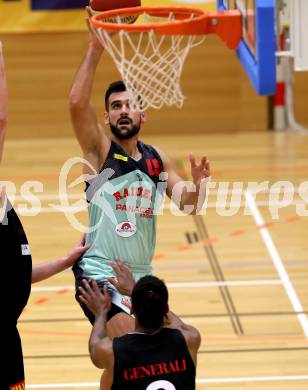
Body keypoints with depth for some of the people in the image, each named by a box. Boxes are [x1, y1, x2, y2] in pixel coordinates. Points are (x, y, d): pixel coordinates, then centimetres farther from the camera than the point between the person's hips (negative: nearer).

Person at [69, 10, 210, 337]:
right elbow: (77, 103, -22)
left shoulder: (157, 159, 11)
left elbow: (188, 205, 7)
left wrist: (197, 185, -16)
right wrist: (95, 49, -25)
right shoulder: (100, 149, -4)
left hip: (141, 273, 6)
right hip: (99, 271, -6)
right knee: (127, 336, -27)